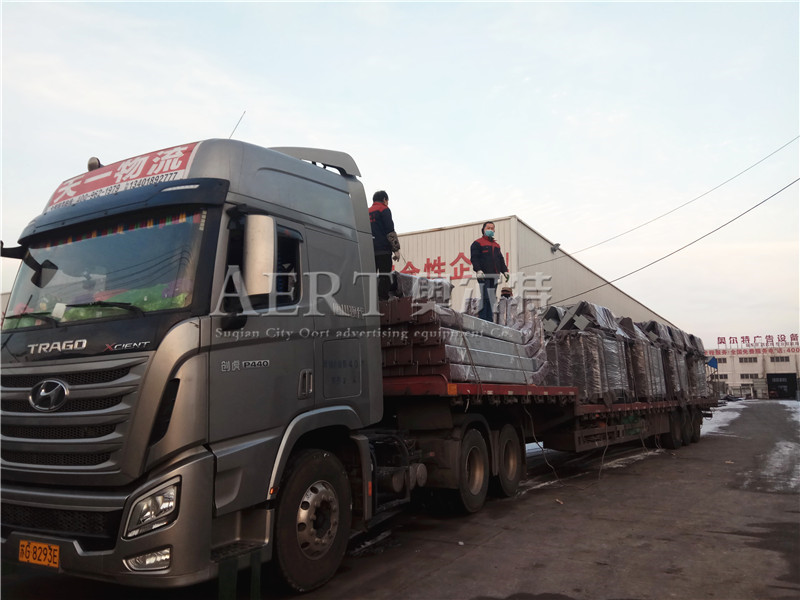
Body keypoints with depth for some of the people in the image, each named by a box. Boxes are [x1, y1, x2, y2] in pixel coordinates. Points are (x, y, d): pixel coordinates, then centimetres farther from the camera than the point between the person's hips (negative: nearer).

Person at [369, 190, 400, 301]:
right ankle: (383, 299, -15)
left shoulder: (367, 212, 22)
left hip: (369, 250, 7)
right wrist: (396, 249, -9)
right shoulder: (384, 209, 1)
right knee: (384, 276, -8)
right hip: (383, 250, -7)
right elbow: (390, 231, -8)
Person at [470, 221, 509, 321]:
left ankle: (490, 320, 10)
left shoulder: (496, 245, 24)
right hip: (484, 275, -7)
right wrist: (478, 270, -21)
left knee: (492, 298, 6)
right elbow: (474, 258, -7)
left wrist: (505, 271, 13)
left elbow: (501, 260, 26)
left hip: (494, 276, 7)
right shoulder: (477, 243, 4)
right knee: (485, 298, -13)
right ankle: (482, 320, -12)